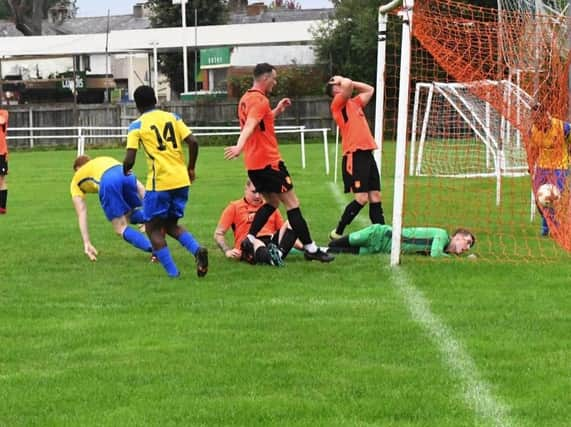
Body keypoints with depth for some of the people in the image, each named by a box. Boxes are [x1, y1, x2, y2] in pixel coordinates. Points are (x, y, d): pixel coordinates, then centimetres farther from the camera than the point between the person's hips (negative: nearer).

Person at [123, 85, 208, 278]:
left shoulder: (137, 126, -1)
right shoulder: (172, 118, 10)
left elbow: (129, 159, -9)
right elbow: (193, 142, 1)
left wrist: (125, 170, 13)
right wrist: (190, 168, 14)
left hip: (159, 183, -5)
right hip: (181, 181, 5)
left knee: (153, 229, 10)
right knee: (171, 225, 20)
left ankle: (172, 273, 0)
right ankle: (197, 249, -7)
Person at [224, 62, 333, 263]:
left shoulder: (246, 99, 14)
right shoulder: (260, 100, -15)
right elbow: (250, 126, -32)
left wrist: (277, 110, 23)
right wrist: (239, 146, -47)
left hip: (254, 163, 9)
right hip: (268, 161, -9)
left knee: (272, 203, 20)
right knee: (292, 203, -2)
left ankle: (249, 240, 7)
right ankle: (310, 248, 0)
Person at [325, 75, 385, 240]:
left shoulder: (354, 103, 20)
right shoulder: (338, 103, -3)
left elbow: (369, 89, 32)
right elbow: (348, 85, -18)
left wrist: (346, 81, 23)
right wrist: (342, 80, 3)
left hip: (367, 155, 8)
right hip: (354, 156, -8)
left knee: (375, 197, 3)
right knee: (361, 198, -12)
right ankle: (337, 233, -1)